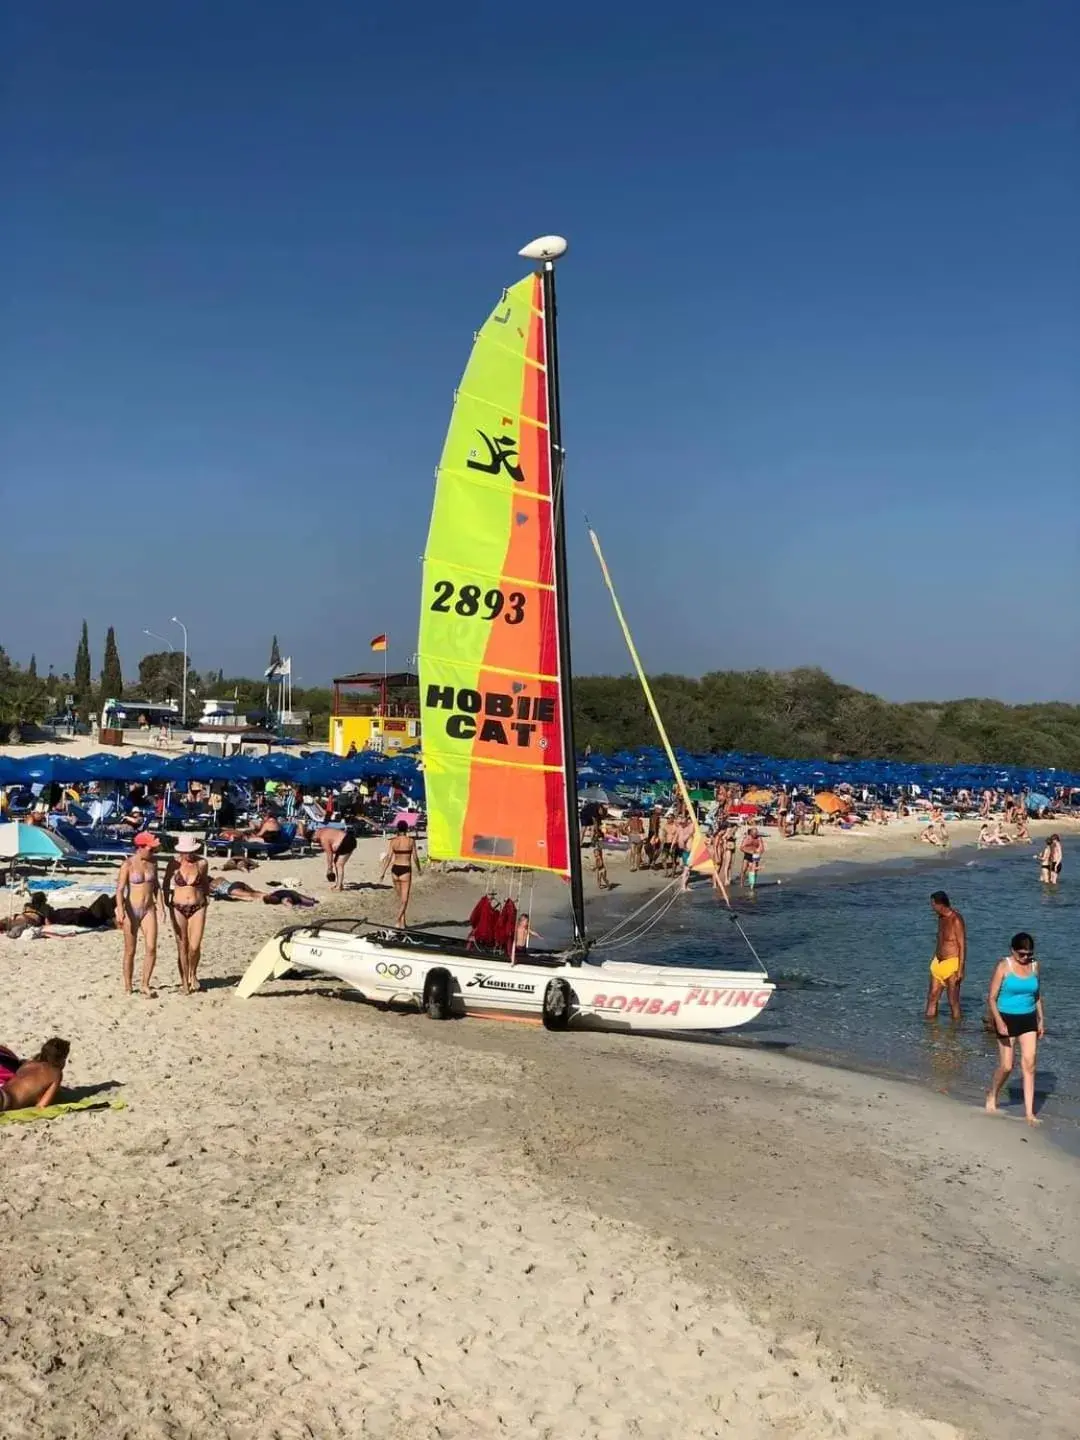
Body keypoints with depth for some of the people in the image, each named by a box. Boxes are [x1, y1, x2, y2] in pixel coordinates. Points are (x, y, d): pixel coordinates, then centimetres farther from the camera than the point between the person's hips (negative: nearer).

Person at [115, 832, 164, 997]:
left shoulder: (153, 861, 4)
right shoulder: (128, 864, -10)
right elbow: (120, 889, -15)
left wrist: (160, 905, 6)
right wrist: (120, 911, -25)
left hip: (148, 910, 4)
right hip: (131, 910, -4)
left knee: (151, 948, -9)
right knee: (130, 951, 5)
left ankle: (144, 985, 3)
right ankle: (127, 987, 19)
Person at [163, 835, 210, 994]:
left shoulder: (201, 863, -3)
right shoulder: (174, 863, -5)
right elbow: (166, 883, 10)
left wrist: (204, 900, 14)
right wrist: (166, 900, 4)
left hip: (197, 908, 0)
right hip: (178, 908, 0)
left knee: (195, 946, -6)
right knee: (182, 947, 2)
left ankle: (193, 974, 22)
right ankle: (184, 981, 15)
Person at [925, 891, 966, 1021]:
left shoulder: (956, 920, -17)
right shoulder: (941, 918, 9)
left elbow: (962, 946, -18)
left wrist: (960, 969, -20)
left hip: (951, 963, -8)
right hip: (938, 963, 8)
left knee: (953, 1001, -1)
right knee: (932, 997, 9)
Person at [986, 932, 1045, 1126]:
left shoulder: (1034, 966, 3)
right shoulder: (1003, 966, -11)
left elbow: (1037, 995, 15)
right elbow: (992, 997, -11)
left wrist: (1041, 1019, 11)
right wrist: (998, 1021, -21)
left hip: (1028, 1019, 4)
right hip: (1007, 1019, -4)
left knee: (1029, 1065, -3)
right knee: (1006, 1066, 0)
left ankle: (1029, 1112, 1)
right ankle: (992, 1095, 28)